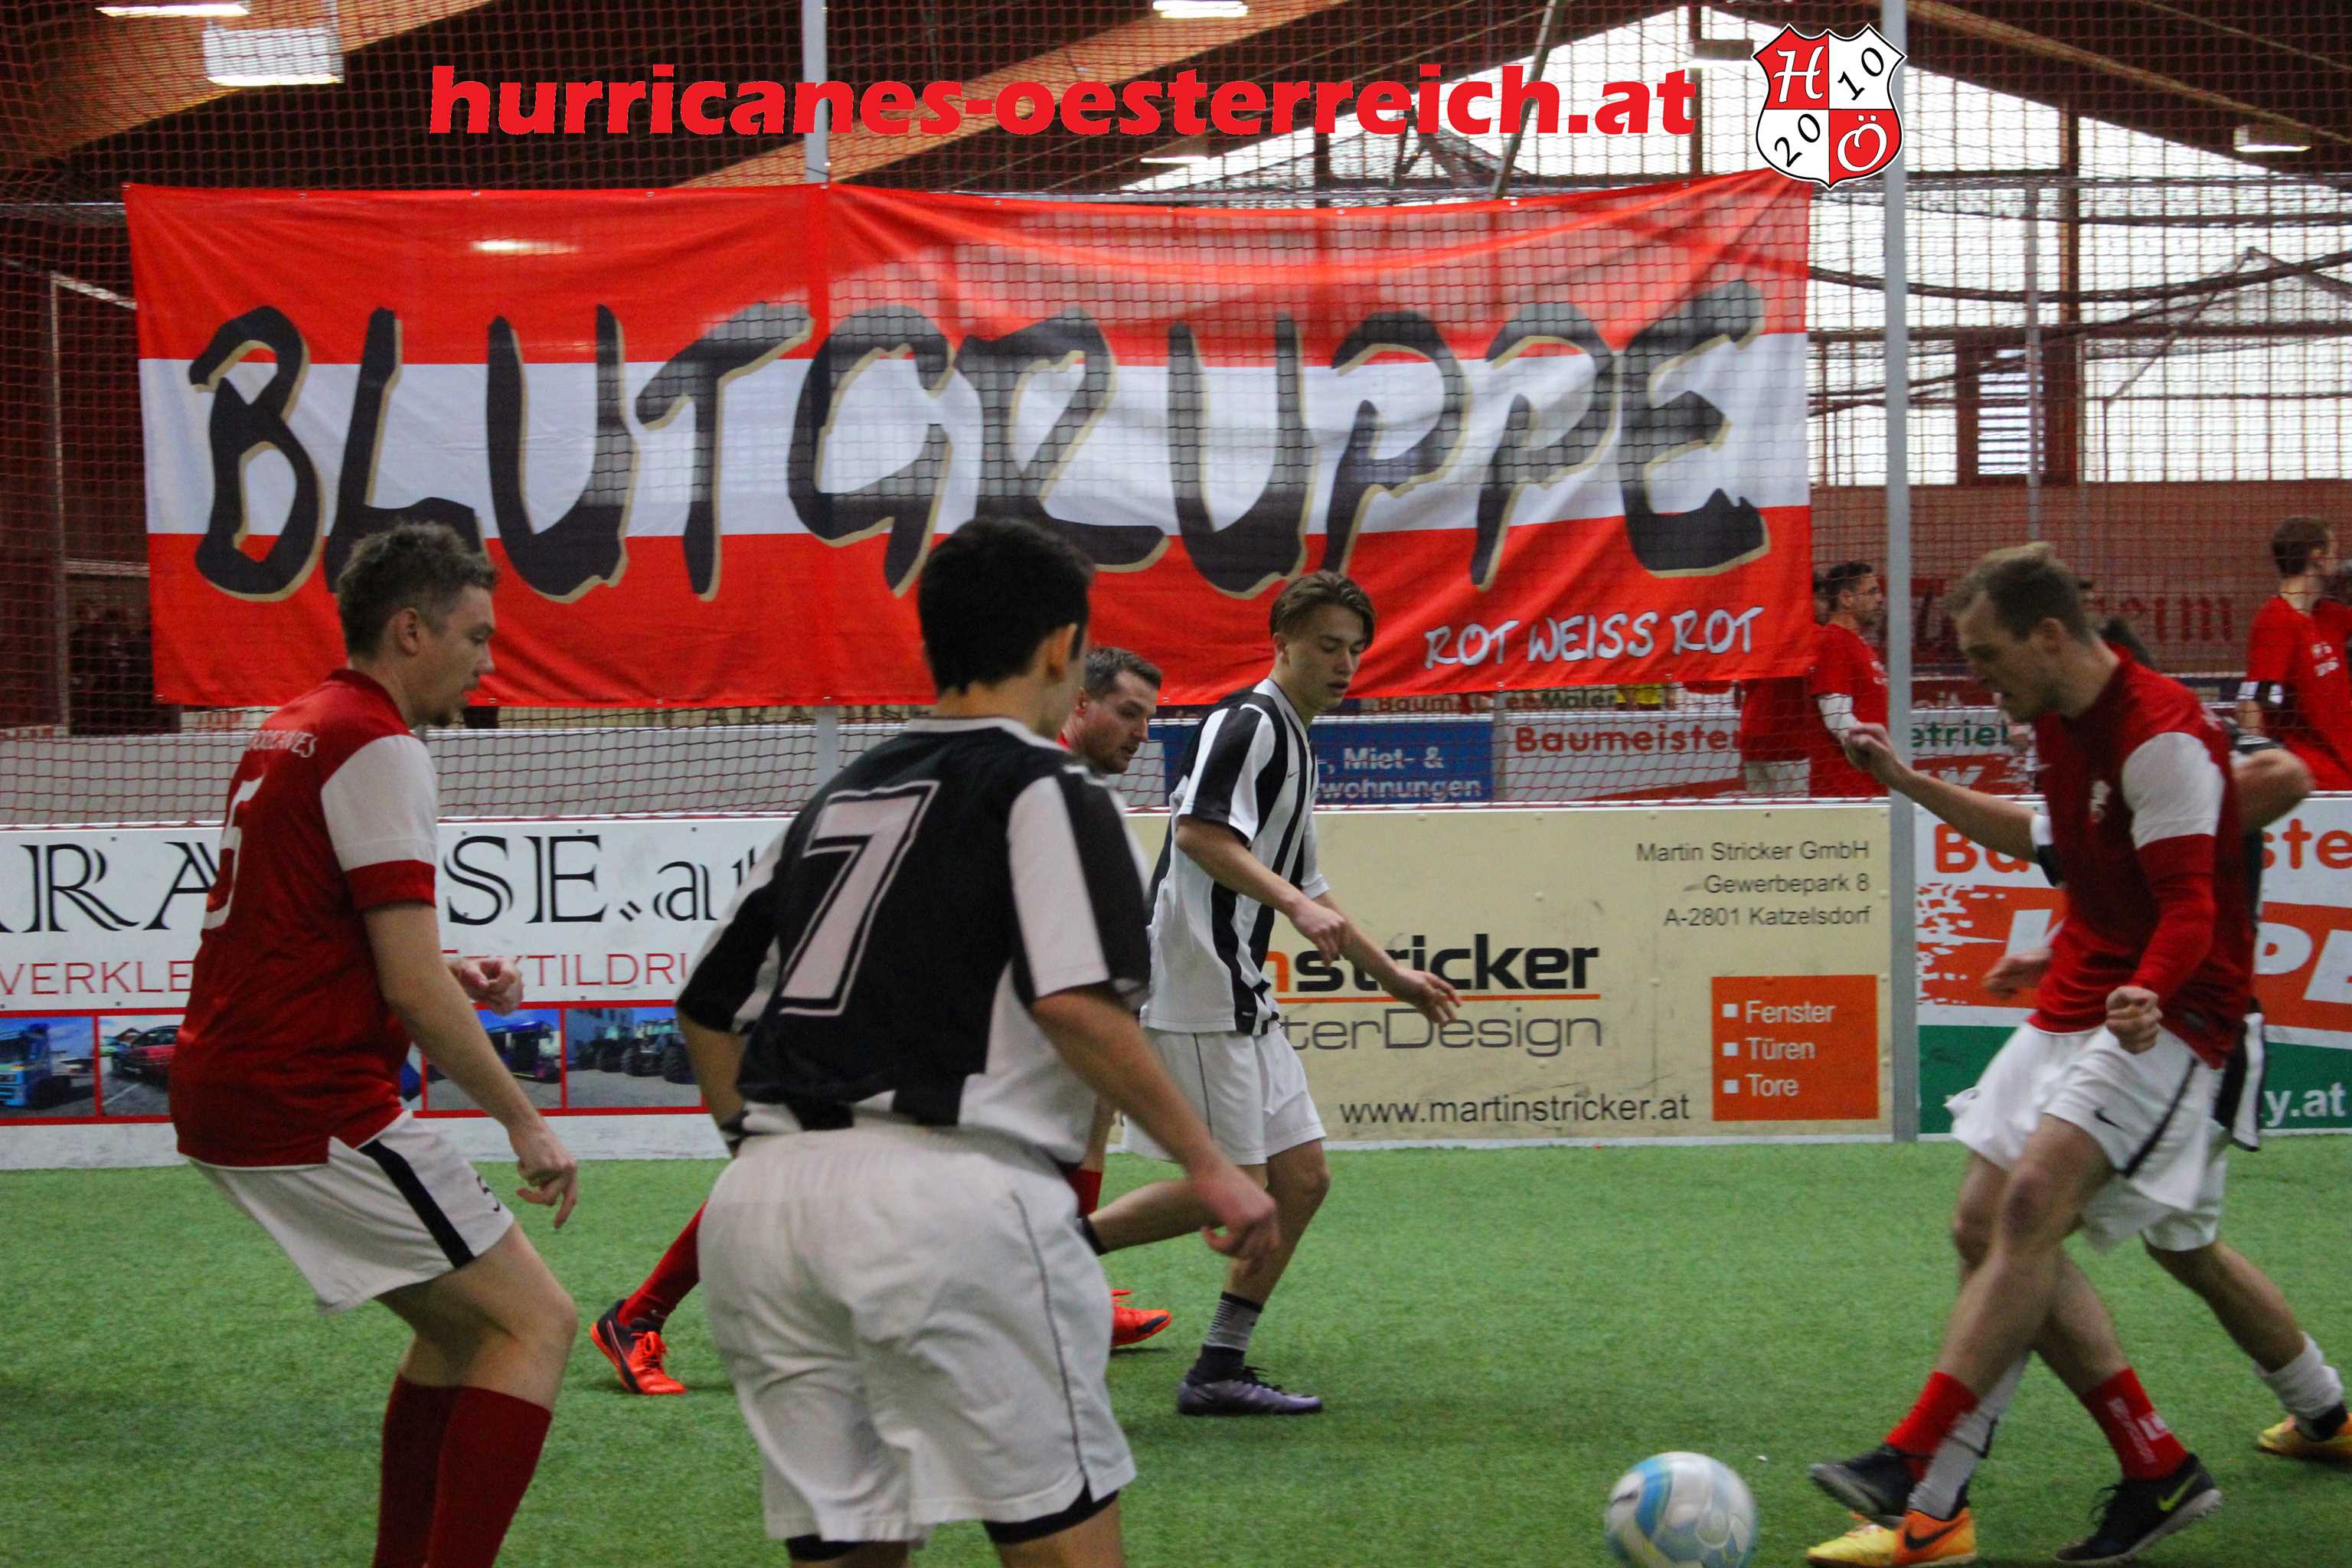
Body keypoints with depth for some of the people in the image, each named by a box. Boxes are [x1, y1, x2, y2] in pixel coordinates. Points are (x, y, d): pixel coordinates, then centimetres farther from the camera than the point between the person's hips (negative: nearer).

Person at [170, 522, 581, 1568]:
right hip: (311, 1110, -10)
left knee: (461, 1320, 19)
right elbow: (411, 989, -18)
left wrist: (444, 980, 14)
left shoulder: (285, 735, 17)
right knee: (536, 1323, -7)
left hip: (224, 1093, 10)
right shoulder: (379, 748, -13)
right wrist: (525, 1125, -9)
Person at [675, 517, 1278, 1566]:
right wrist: (1206, 1164, -7)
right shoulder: (1045, 791, 1)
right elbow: (1077, 1004, -14)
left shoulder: (839, 800, 21)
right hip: (942, 1193, -7)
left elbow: (708, 1008, 23)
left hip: (758, 1203, 7)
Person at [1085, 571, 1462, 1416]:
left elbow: (1304, 888, 32)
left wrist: (1393, 975, 33)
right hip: (1198, 991, -10)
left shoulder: (1293, 743, 22)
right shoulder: (1247, 722, -9)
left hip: (1243, 996, 10)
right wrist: (1299, 906, -31)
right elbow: (1199, 832, -24)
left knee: (1301, 1178, 7)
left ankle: (1219, 1371, 10)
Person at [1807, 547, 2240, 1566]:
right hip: (2075, 1004, 10)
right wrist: (1910, 784, 26)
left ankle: (1919, 1469, -31)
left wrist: (2148, 995, -43)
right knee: (1985, 1230, 1)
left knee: (2033, 1200, -26)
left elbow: (2189, 904, -23)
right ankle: (2158, 1471, 7)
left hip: (2166, 1015, -10)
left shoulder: (2161, 735, -18)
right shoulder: (2060, 723, 10)